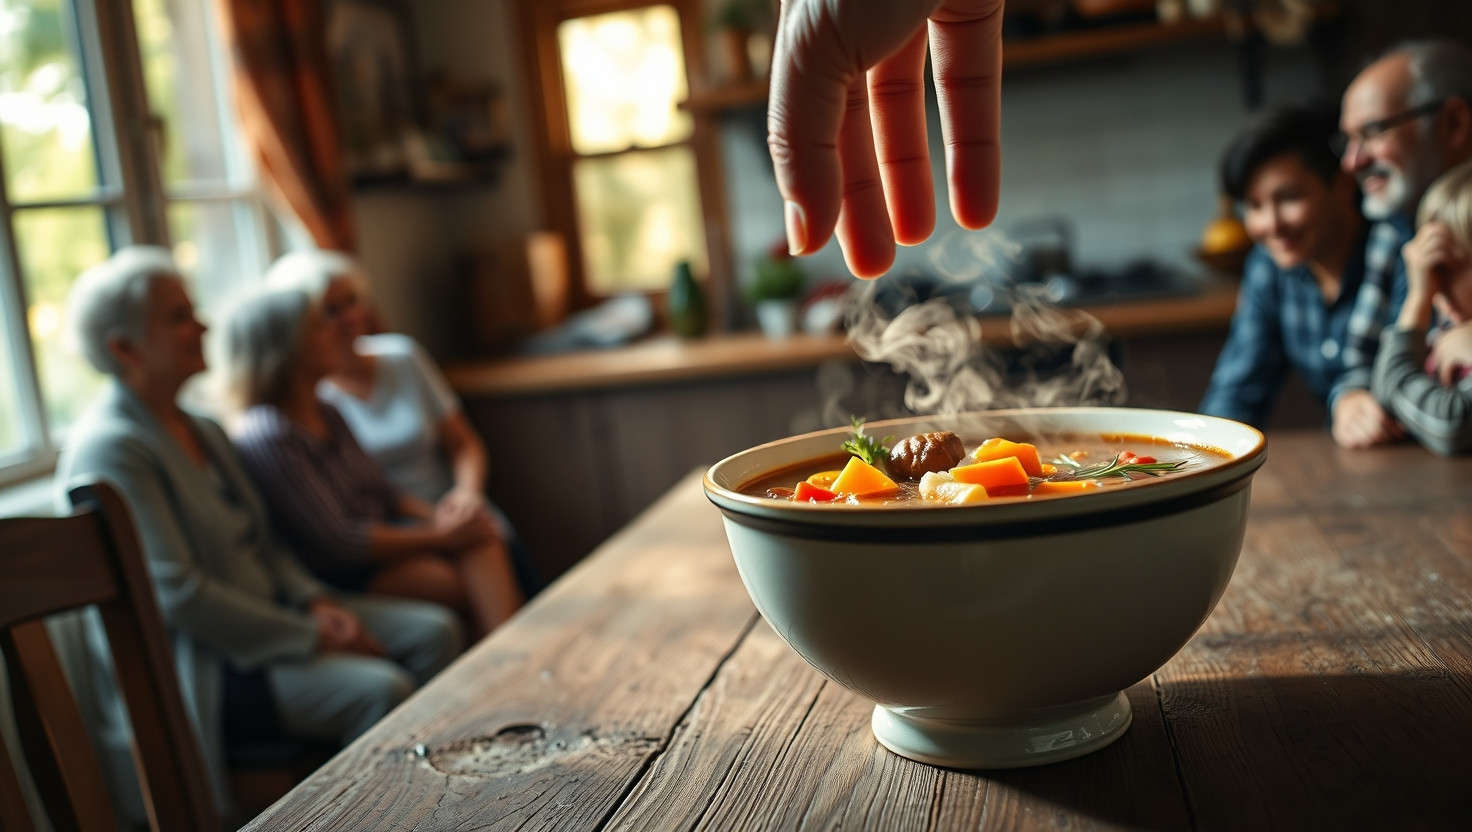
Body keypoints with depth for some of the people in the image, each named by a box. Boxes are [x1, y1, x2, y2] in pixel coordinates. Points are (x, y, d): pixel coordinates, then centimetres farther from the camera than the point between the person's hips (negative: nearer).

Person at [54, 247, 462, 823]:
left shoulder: (201, 429, 13)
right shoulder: (108, 449, -16)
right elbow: (177, 594, -22)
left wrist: (315, 602, -1)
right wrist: (311, 637, -19)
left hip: (271, 613, 9)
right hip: (194, 666, -9)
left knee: (436, 630, -4)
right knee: (379, 689, -27)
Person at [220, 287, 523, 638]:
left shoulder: (325, 413, 12)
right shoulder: (265, 435, -17)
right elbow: (338, 543, -20)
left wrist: (436, 514, -3)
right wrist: (440, 535, -14)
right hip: (339, 577, -8)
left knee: (482, 536, -20)